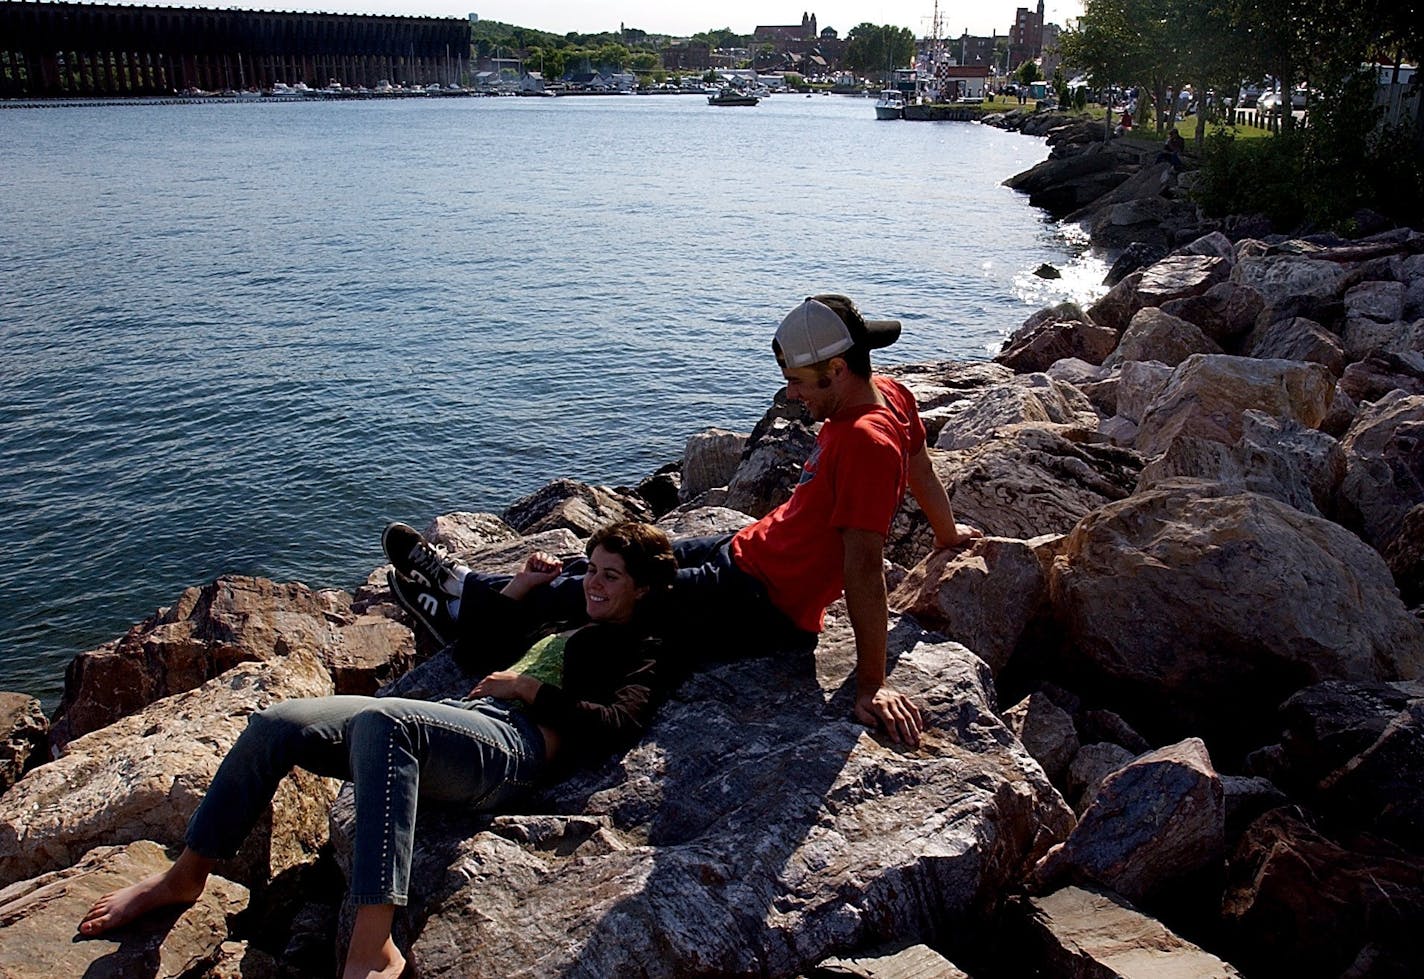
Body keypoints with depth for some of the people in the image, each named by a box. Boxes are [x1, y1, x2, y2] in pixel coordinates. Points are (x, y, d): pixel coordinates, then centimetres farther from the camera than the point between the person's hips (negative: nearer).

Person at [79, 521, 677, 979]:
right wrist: (519, 588, 32)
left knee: (381, 721, -41)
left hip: (515, 746, -8)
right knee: (276, 724, -7)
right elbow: (472, 656, 38)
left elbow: (617, 725, -8)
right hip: (457, 717, 8)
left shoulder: (640, 650, 12)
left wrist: (530, 689, -6)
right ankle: (185, 877, 9)